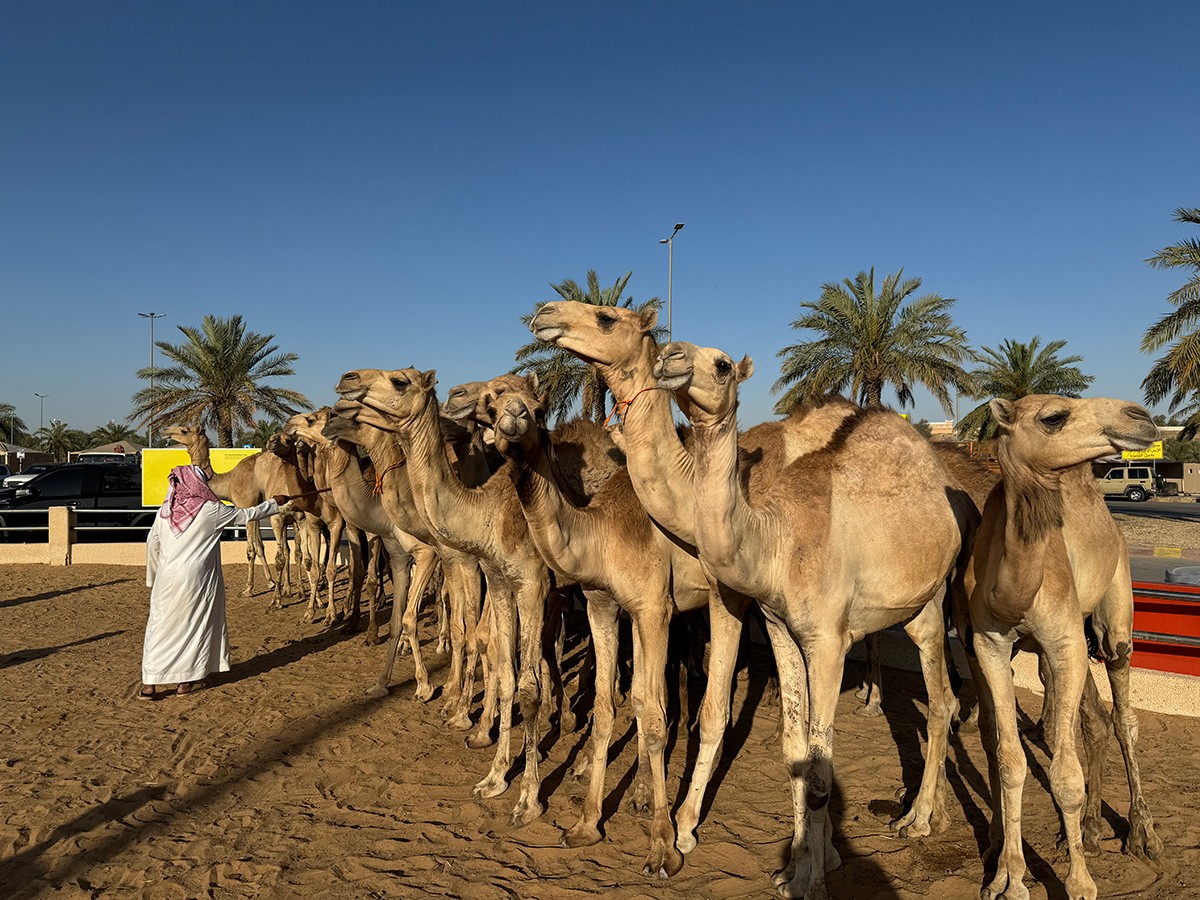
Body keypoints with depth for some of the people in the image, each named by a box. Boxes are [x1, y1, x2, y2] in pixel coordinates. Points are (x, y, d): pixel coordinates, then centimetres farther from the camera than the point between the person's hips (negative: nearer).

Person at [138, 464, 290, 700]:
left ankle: (148, 685, 8)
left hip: (166, 577, 4)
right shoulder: (211, 510, -5)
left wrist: (152, 576, 23)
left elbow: (152, 543, 11)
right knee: (195, 624, 10)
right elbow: (246, 515, 5)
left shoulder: (165, 511, 6)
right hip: (196, 577, -4)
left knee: (160, 626, 9)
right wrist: (275, 503, 19)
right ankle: (187, 680, 18)